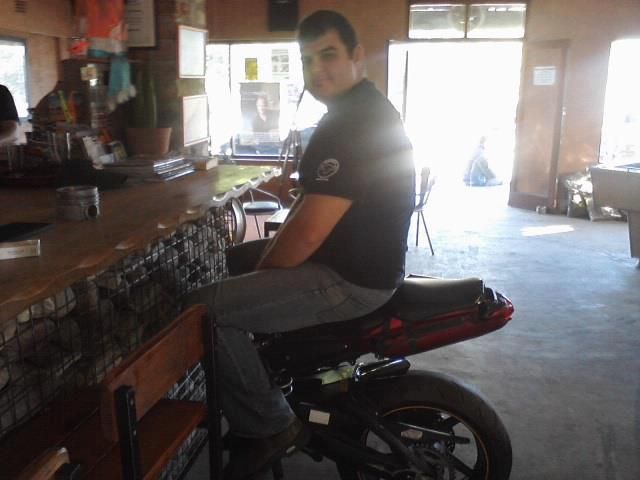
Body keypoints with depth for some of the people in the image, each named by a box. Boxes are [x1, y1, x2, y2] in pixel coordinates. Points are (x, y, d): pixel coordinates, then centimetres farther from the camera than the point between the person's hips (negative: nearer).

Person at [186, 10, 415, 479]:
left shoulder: (353, 124, -23)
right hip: (360, 260, 11)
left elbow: (309, 233, -27)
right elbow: (313, 204, 17)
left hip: (351, 279, -11)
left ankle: (271, 425, 0)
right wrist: (264, 258, 10)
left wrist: (262, 271, -9)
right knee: (236, 263, 26)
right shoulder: (365, 108, 12)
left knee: (205, 308, -16)